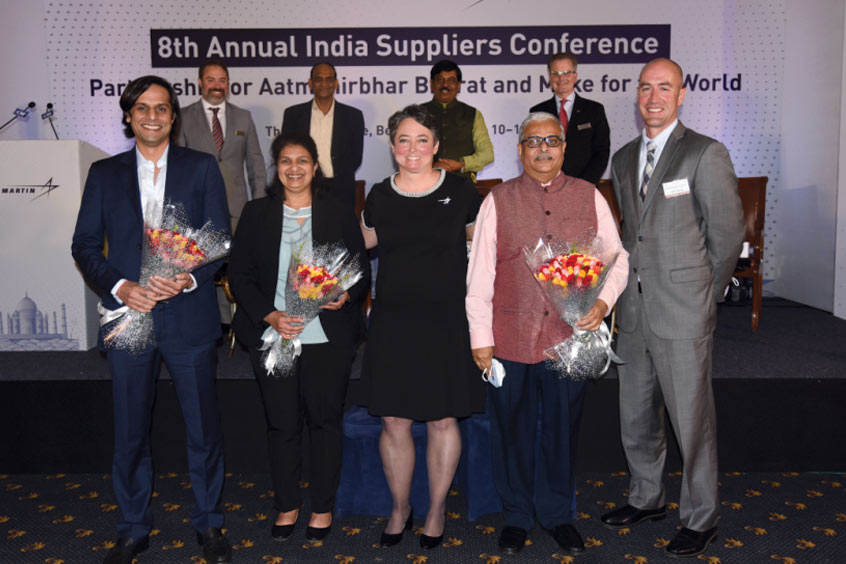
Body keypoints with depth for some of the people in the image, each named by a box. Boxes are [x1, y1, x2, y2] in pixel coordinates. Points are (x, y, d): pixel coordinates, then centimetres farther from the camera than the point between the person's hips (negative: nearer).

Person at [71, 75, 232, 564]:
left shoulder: (202, 167, 5)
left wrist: (191, 279, -17)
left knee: (205, 430, 8)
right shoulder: (104, 173, 9)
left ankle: (209, 524, 27)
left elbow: (221, 239, 0)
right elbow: (85, 245, 5)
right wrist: (119, 286, -12)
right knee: (131, 434, 12)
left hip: (189, 317, -1)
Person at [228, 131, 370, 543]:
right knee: (281, 423, 8)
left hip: (327, 338, -1)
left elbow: (362, 271, 5)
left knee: (325, 420, 6)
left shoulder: (338, 214, 4)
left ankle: (322, 508, 23)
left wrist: (346, 295, -17)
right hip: (271, 335, 1)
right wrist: (269, 316, -10)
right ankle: (286, 506, 26)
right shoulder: (256, 214, 6)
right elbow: (240, 274, 4)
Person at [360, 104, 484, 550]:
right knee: (393, 422, 6)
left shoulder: (459, 191, 1)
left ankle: (437, 510, 27)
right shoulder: (379, 197, 6)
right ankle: (400, 508, 28)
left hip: (446, 320, -1)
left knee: (443, 421, 6)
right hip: (392, 321, 2)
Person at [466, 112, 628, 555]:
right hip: (511, 340, -1)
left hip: (571, 337, 1)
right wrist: (480, 336, -2)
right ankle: (516, 517, 31)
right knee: (512, 432, 11)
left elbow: (616, 258, 8)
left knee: (562, 431, 14)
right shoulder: (498, 201, 3)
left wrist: (603, 301, -11)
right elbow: (479, 273, 1)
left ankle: (558, 514, 34)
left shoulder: (589, 197, 6)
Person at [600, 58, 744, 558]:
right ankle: (647, 498, 37)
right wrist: (634, 283, 12)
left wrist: (705, 296, 0)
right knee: (636, 417, 16)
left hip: (683, 315, -6)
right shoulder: (624, 158, 12)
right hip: (634, 311, 6)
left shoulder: (706, 154, -8)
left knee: (692, 421, 4)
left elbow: (729, 235, -6)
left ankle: (701, 519, 23)